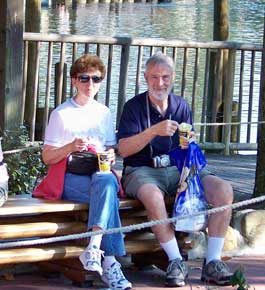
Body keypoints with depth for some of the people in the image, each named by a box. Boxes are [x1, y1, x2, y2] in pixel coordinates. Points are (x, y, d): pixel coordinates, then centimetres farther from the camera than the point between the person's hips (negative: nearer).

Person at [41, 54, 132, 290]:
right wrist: (70, 147, -16)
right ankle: (109, 260, -42)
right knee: (108, 191, -34)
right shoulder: (61, 114, 6)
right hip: (70, 178, -3)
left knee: (107, 181, -36)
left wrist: (111, 156, -2)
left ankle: (94, 247, -48)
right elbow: (47, 157, 3)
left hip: (100, 173, 3)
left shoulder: (104, 113, 19)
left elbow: (111, 149, 23)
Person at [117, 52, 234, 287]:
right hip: (142, 171, -4)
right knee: (153, 196, -40)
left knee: (223, 190, -20)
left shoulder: (181, 106, 13)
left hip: (178, 169, 4)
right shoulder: (134, 107, 1)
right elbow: (124, 149, -10)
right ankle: (176, 262, -27)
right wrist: (154, 131, -23)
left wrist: (189, 145, -10)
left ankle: (213, 262, -16)